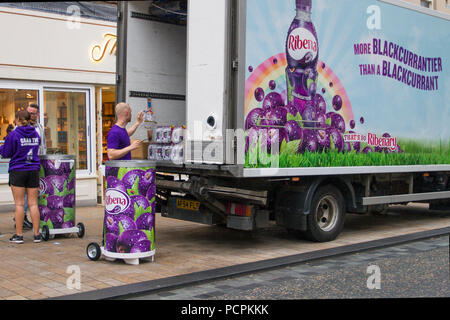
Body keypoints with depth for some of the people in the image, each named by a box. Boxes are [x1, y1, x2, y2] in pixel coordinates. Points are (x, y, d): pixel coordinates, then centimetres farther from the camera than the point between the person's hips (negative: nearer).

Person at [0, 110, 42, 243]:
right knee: (33, 203, 7)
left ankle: (19, 235, 4)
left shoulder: (14, 134, -9)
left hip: (18, 171, -4)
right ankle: (37, 234, 8)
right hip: (33, 171, 4)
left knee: (19, 204, 1)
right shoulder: (35, 134, 6)